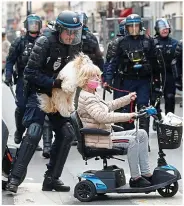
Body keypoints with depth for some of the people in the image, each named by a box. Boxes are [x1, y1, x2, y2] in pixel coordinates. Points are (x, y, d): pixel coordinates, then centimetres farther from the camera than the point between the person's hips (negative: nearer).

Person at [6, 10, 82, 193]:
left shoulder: (75, 47, 1)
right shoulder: (45, 43, -17)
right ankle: (14, 178, -16)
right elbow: (30, 72, -18)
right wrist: (52, 83, -26)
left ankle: (51, 178, 12)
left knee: (67, 134, 2)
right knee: (34, 133, -21)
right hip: (39, 93, -7)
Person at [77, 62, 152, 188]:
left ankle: (146, 173, 4)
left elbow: (108, 106, 31)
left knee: (142, 134, 7)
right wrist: (127, 116, -29)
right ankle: (135, 179, -14)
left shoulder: (94, 95, 16)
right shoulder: (86, 98, -18)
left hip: (106, 134, 11)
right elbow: (102, 116, -30)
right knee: (132, 140, -24)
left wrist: (128, 98, 26)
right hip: (96, 139, -11)